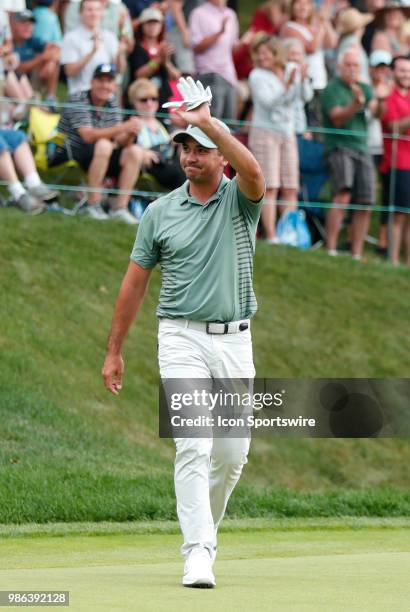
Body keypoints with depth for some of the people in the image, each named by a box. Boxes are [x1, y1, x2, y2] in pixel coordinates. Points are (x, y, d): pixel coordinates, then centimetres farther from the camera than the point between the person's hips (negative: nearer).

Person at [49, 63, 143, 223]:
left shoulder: (112, 105, 8)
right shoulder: (77, 101, -14)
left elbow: (120, 141, -1)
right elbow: (88, 136, -27)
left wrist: (130, 134, -25)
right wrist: (123, 127, -32)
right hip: (67, 155, -7)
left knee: (135, 152, -11)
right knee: (103, 145, -33)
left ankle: (121, 208, -15)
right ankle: (93, 204, -29)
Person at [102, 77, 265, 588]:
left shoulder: (240, 201, 1)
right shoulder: (160, 212, 4)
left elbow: (253, 173, -26)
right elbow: (135, 282, 9)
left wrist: (209, 123, -32)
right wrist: (114, 351, 8)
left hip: (235, 340, 1)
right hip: (182, 338, -1)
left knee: (233, 453, 8)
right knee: (193, 446, -14)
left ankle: (203, 528, 32)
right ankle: (198, 554, -18)